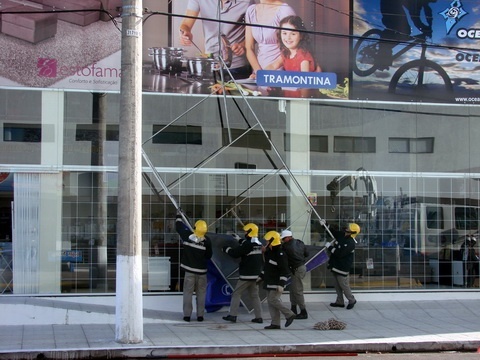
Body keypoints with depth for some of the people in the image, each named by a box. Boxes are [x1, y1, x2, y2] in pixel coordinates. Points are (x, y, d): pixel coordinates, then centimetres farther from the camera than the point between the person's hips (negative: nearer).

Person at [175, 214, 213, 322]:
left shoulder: (187, 236, -8)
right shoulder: (206, 241, -11)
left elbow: (179, 227, 10)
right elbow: (209, 255, -1)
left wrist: (178, 216, 27)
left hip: (189, 270, 0)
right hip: (202, 271, 0)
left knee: (188, 293, 5)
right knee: (201, 294, 9)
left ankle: (187, 315, 3)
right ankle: (200, 315, 8)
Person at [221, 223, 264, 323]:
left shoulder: (247, 244, -16)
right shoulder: (259, 244, 8)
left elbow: (235, 253, -14)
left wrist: (226, 249, 2)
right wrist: (240, 240, 32)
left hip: (246, 275, -7)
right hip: (256, 275, 7)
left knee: (236, 294, 0)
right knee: (254, 295, 11)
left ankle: (232, 315, -2)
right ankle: (259, 317, 7)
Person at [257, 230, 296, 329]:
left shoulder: (280, 254, -17)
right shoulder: (269, 252, 13)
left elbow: (285, 271, -20)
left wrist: (281, 284, -24)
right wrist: (261, 277, 26)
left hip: (276, 283, -10)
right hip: (269, 282, 10)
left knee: (273, 300, -13)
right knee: (270, 301, 7)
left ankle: (289, 315, 1)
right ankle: (275, 323, 9)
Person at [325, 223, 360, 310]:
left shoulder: (350, 243, -23)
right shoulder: (341, 236, 3)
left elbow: (339, 253, -29)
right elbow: (332, 231, 22)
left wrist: (329, 247, -20)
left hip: (342, 268, -9)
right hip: (335, 266, 9)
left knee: (344, 286, 0)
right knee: (337, 286, 16)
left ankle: (352, 300, 20)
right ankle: (340, 302, 27)